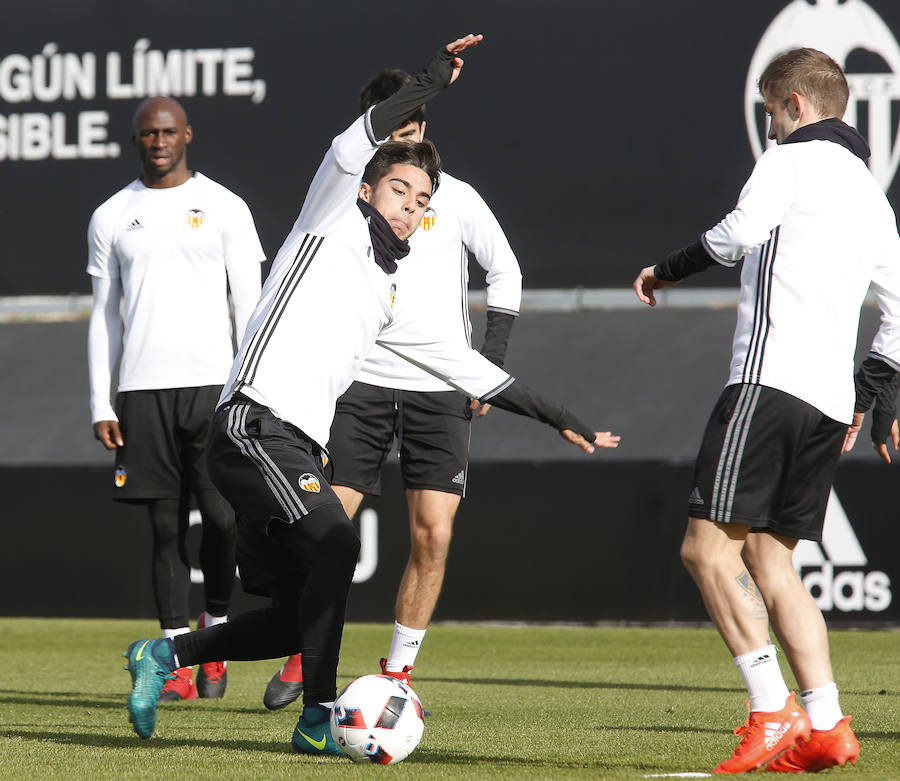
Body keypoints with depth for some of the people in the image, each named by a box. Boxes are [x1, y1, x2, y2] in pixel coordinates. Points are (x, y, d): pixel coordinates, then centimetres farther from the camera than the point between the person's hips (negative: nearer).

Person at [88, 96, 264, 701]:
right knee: (166, 526, 0)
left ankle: (216, 632, 14)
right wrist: (101, 403, 5)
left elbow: (249, 306, 5)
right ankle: (178, 663, 2)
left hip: (214, 385, -2)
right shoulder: (111, 218, 12)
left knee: (222, 517, -10)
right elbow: (104, 316, 13)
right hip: (142, 390, 2)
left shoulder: (225, 208, 7)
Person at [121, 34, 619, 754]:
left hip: (297, 447, 8)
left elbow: (459, 363, 31)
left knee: (298, 619, 2)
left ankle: (165, 655, 20)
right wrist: (428, 85, -11)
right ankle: (319, 718, -20)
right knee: (336, 541, -25)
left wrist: (558, 418, 31)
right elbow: (347, 151, -12)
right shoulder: (333, 224, 7)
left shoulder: (391, 292, 25)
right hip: (254, 423, -8)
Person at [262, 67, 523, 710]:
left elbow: (506, 273, 9)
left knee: (434, 535, -7)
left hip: (440, 391, 0)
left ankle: (398, 670, 5)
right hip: (362, 384, 0)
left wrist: (489, 367, 3)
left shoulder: (454, 198, 5)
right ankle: (303, 656, 9)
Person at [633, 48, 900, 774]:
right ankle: (825, 726, 0)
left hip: (771, 380, -9)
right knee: (767, 557, 10)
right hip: (831, 401, 9)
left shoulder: (792, 161, 1)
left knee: (708, 544, -9)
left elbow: (741, 231, -18)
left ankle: (774, 712, -16)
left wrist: (667, 270, -2)